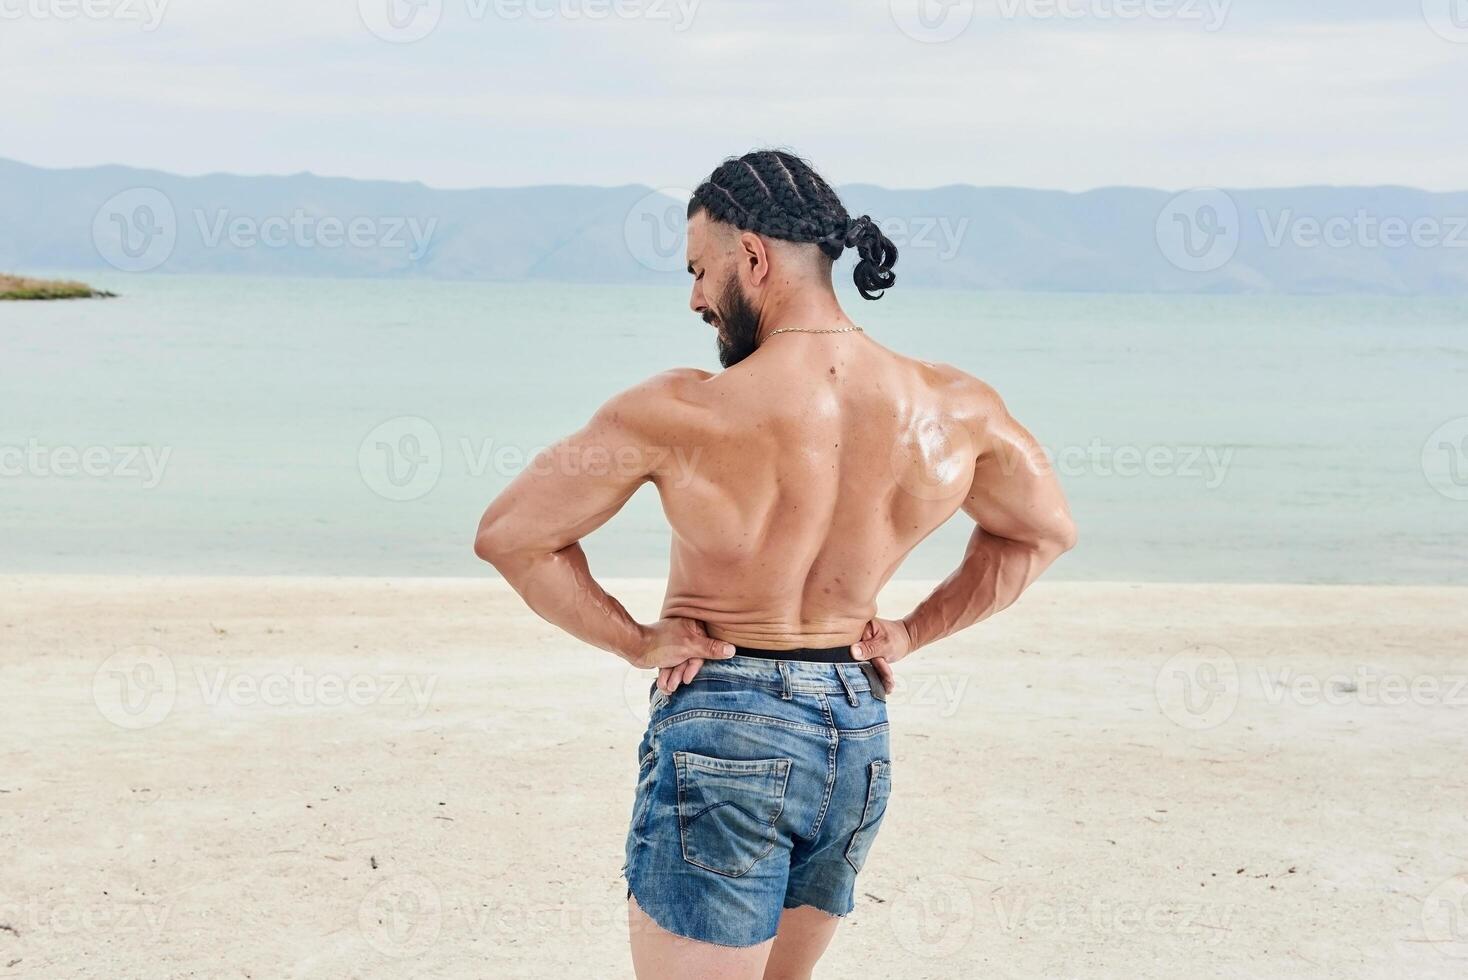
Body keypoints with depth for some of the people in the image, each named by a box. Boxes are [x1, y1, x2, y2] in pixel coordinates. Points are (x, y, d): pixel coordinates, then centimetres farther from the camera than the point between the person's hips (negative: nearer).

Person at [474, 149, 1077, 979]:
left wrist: (634, 642, -1)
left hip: (723, 735, -5)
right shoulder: (954, 409, -5)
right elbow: (1045, 531, 13)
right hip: (861, 738, 6)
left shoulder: (683, 414, -17)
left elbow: (509, 533, -10)